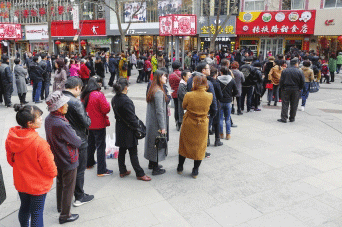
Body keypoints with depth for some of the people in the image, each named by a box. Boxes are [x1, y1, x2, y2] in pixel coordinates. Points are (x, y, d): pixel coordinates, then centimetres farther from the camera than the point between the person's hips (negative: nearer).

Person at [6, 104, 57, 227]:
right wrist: (54, 173, 0)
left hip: (20, 182, 6)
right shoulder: (39, 143, -33)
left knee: (24, 208, 27)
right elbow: (50, 169, -22)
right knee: (37, 212, 12)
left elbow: (10, 160, 4)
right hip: (38, 185, -6)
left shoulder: (10, 137, -13)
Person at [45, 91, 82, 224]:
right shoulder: (62, 125, -33)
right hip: (68, 161, -8)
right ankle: (64, 215, 24)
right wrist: (79, 139, 0)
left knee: (60, 183, 27)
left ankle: (60, 206, 48)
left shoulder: (48, 119, -6)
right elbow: (77, 143, -22)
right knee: (68, 188, 10)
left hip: (57, 158, 9)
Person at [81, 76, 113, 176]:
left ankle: (89, 163, 41)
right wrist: (107, 103, -1)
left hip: (89, 124, 8)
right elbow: (106, 109, -18)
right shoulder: (99, 95, -20)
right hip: (99, 125, -7)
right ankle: (102, 170, 3)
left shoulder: (84, 95, 2)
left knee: (90, 144, 24)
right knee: (101, 146, -1)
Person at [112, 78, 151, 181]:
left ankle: (122, 171, 29)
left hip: (119, 129, 8)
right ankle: (140, 174, 9)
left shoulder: (114, 99, 3)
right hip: (128, 130, -8)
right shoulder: (126, 101, -24)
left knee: (121, 151, 17)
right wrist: (137, 127, -9)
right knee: (133, 153, 0)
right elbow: (132, 118, -21)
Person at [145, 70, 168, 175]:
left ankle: (151, 163, 35)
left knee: (152, 141, 20)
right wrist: (162, 127, -19)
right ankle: (156, 168, 10)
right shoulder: (159, 92, -21)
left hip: (150, 122, 10)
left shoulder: (152, 90, 9)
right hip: (156, 123, -10)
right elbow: (159, 111, -22)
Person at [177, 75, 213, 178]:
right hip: (202, 125, 1)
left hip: (188, 124, -1)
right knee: (199, 147, 15)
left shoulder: (189, 95, -17)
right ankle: (195, 171, 22)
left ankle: (180, 167, 30)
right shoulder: (209, 96, -11)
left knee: (184, 145, 18)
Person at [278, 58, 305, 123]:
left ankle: (284, 118, 1)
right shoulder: (299, 72, -5)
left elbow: (281, 81, -3)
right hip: (296, 90, 0)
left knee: (285, 104, 3)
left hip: (286, 89, 0)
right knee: (294, 105, 9)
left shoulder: (284, 71, -2)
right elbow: (302, 82, -2)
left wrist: (281, 88, 7)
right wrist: (299, 88, 11)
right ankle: (292, 118, 16)